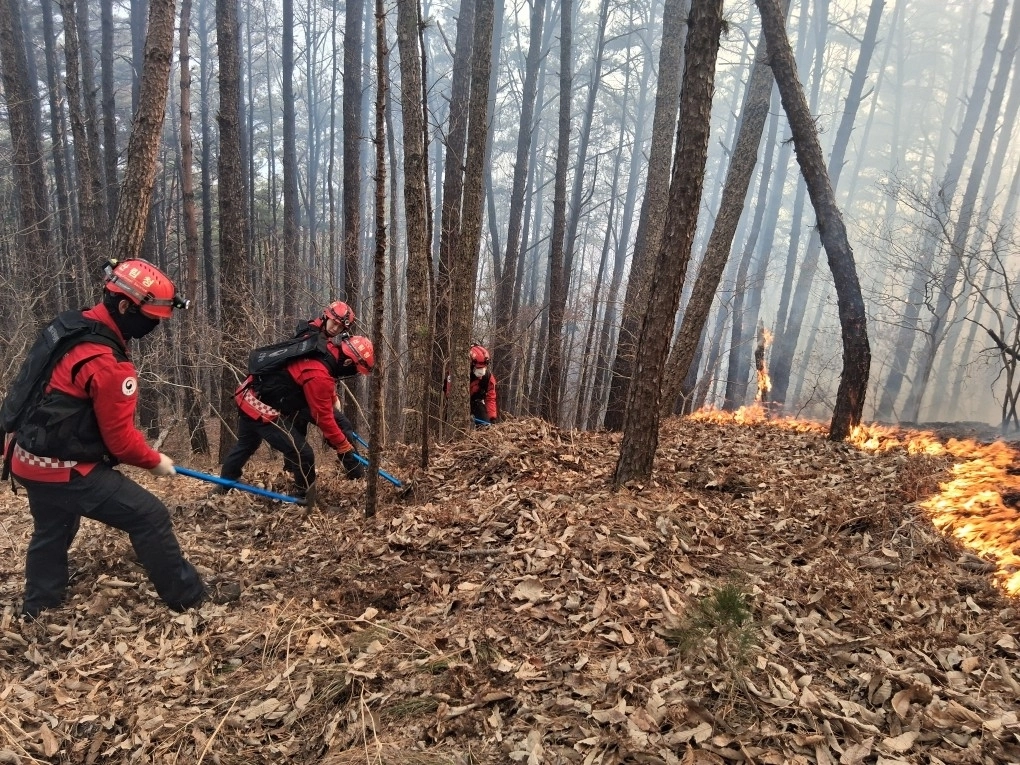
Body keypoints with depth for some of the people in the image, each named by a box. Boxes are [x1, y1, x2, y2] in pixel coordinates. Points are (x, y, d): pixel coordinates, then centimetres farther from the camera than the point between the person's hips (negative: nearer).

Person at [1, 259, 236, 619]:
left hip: (30, 457, 10)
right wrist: (155, 461, -1)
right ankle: (189, 594, 6)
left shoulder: (72, 327, 2)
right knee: (150, 516, -5)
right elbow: (120, 437, -18)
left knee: (52, 532, 27)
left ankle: (37, 610, 44)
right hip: (65, 468, -10)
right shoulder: (107, 363, -26)